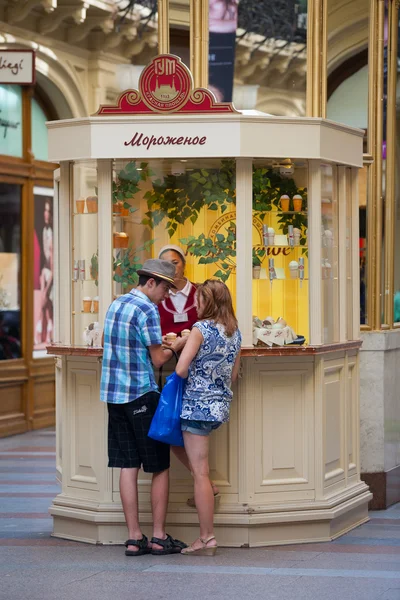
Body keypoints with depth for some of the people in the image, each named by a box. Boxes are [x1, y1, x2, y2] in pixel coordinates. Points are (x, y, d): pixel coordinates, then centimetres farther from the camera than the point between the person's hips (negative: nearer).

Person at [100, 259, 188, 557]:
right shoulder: (147, 309, -12)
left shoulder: (116, 304, 14)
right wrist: (179, 344, 5)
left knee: (128, 466, 6)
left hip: (114, 394, 8)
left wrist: (163, 341, 18)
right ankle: (159, 536, 5)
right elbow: (157, 359, -12)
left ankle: (134, 537, 5)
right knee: (160, 467, 3)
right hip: (142, 394, -8)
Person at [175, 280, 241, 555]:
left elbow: (181, 369, -17)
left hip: (198, 404, -8)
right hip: (221, 404, 8)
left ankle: (207, 538, -2)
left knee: (200, 473, -4)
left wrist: (192, 376, 4)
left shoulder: (201, 328, -13)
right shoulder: (235, 332, 8)